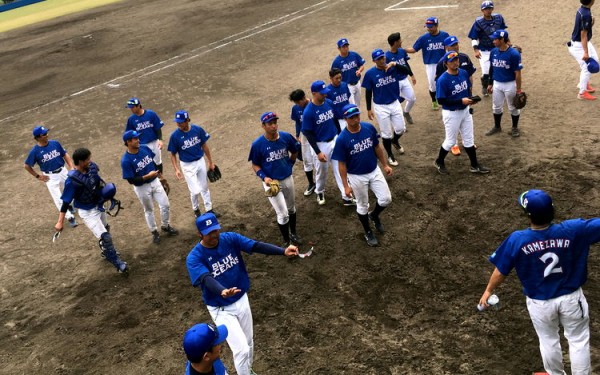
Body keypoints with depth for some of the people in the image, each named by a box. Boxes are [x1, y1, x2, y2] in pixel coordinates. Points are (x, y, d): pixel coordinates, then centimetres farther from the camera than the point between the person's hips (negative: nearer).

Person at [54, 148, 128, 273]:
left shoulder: (92, 167, -15)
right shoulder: (72, 180, -32)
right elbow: (66, 202, -27)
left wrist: (107, 188, -10)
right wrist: (60, 222, -26)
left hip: (98, 205, 8)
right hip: (87, 212, -8)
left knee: (105, 229, 28)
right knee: (105, 236, -9)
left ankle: (106, 252, 55)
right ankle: (117, 262, 10)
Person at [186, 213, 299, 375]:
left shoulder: (230, 238, -10)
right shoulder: (194, 258, -22)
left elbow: (256, 246, -21)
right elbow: (206, 279, -38)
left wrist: (283, 251, -37)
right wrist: (222, 292, -60)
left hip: (242, 300, 5)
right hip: (221, 309, -5)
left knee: (248, 343, 22)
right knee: (241, 349, -8)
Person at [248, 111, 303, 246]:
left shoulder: (286, 137, -12)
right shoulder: (257, 144, -19)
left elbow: (294, 151, 9)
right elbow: (255, 165, -8)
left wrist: (289, 164, 7)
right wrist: (264, 177, -22)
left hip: (288, 179, 4)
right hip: (271, 182, -4)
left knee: (291, 208, 22)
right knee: (283, 214, -3)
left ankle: (293, 233, 46)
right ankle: (286, 241, 17)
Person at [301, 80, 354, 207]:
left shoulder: (329, 103, -5)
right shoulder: (308, 111, -21)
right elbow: (308, 133, -17)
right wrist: (318, 152, -18)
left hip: (335, 141, 4)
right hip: (321, 145, -4)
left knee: (340, 169, 6)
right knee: (322, 171, 15)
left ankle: (346, 197, 14)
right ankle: (320, 192, 41)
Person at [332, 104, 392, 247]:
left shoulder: (369, 128, -11)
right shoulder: (342, 139, -23)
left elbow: (377, 147, 5)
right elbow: (342, 164, -15)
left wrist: (385, 165, 9)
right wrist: (346, 186, -13)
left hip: (374, 171, 4)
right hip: (357, 177, -3)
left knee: (386, 199, 6)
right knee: (362, 206, 13)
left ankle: (374, 215, 39)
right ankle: (368, 232, 37)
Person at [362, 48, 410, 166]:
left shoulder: (392, 68, -6)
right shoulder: (370, 73, -12)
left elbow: (406, 70, -20)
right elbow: (368, 92, -6)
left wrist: (395, 64, -34)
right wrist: (369, 109, -4)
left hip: (395, 104, 3)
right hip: (380, 107, -3)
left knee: (401, 129, 12)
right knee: (386, 133, 8)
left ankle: (395, 141, 47)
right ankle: (390, 155, 29)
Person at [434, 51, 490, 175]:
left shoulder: (464, 73, -2)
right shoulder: (443, 80, -22)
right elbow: (441, 100, -22)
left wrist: (471, 99, -8)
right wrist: (461, 101, -25)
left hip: (465, 111, 6)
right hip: (451, 114, -6)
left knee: (469, 139, 15)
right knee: (451, 141, 8)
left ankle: (475, 165, 28)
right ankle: (439, 162, 32)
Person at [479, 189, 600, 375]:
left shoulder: (517, 240, -24)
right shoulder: (573, 230, -25)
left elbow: (501, 271, -12)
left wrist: (488, 291, 6)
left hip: (539, 303, 1)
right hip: (571, 298, 0)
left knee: (548, 340, 26)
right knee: (578, 340, 21)